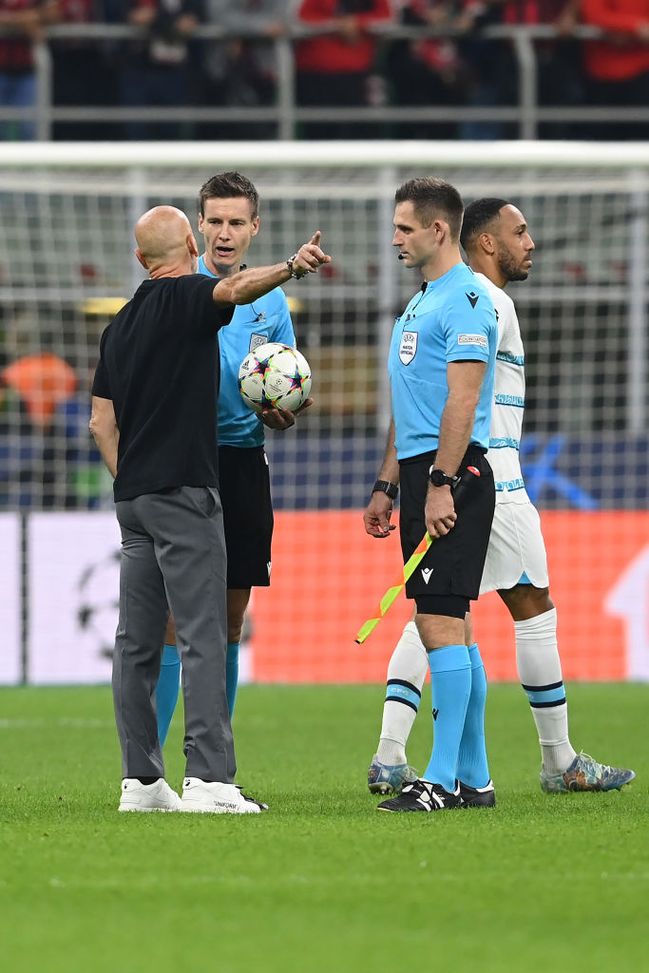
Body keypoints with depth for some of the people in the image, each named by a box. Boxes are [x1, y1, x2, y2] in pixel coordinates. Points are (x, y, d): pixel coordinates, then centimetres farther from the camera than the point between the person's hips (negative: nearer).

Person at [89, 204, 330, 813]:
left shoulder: (120, 324, 16)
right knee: (202, 637, -10)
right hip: (183, 490, -8)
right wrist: (291, 268, -43)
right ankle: (208, 778, -16)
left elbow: (102, 421, 17)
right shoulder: (185, 298, -5)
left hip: (133, 496, 8)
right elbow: (237, 288, -27)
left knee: (137, 640, 7)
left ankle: (141, 780, 8)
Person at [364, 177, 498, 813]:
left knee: (439, 622, -13)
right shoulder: (418, 305, 20)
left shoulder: (465, 300, -11)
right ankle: (472, 774, 13)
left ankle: (444, 778, -14)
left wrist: (441, 486, -23)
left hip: (452, 475, -10)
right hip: (421, 475, 10)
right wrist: (386, 486, 22)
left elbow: (462, 401, -18)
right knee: (446, 625, 10)